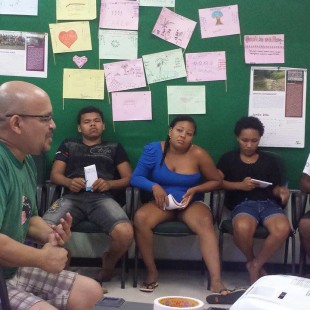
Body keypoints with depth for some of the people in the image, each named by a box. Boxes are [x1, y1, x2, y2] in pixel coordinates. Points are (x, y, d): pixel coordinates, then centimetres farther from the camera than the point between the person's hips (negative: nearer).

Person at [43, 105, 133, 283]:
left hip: (102, 198, 0)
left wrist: (109, 184, -4)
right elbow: (55, 174, 19)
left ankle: (106, 270, 0)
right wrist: (69, 182, -5)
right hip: (72, 197, 0)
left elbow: (129, 178, 18)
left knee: (125, 234, -34)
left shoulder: (114, 148, 27)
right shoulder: (68, 145, 29)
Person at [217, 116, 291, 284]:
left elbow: (274, 188, 16)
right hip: (243, 203, -2)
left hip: (268, 203, 2)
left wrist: (281, 192, -7)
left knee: (283, 228, -33)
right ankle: (251, 261, -2)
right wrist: (240, 185, -6)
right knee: (242, 228, -39)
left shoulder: (270, 161, 19)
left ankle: (256, 265, -8)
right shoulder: (228, 158, 15)